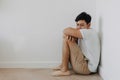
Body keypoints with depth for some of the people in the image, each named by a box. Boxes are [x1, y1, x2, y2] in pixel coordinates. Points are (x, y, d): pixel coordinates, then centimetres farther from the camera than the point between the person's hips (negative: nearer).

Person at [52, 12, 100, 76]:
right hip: (85, 65, 10)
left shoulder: (90, 32, -17)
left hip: (87, 68, -10)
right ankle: (63, 65, 14)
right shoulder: (84, 35, 12)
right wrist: (70, 36, -17)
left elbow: (66, 31, -23)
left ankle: (64, 70, -10)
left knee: (66, 40, -13)